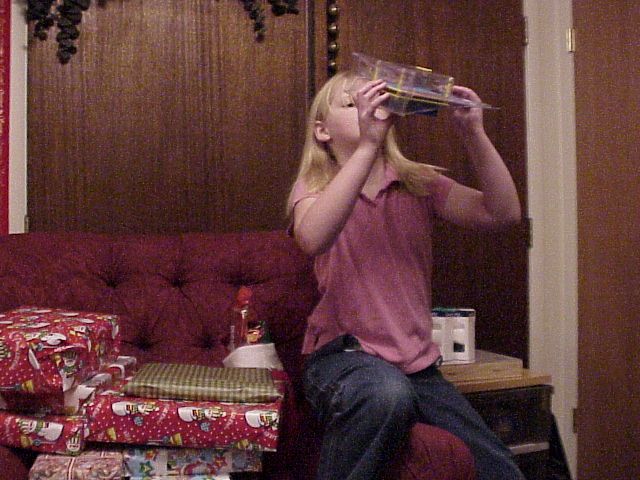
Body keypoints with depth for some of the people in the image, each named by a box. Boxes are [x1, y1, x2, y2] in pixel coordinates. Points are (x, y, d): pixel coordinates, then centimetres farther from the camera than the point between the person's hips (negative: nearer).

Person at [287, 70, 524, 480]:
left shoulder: (421, 183, 7)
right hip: (344, 354, -4)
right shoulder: (314, 187, -1)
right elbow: (313, 239, -26)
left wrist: (474, 132, -18)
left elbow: (504, 213, -7)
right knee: (386, 393, -37)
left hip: (418, 363, 4)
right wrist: (368, 144, -31)